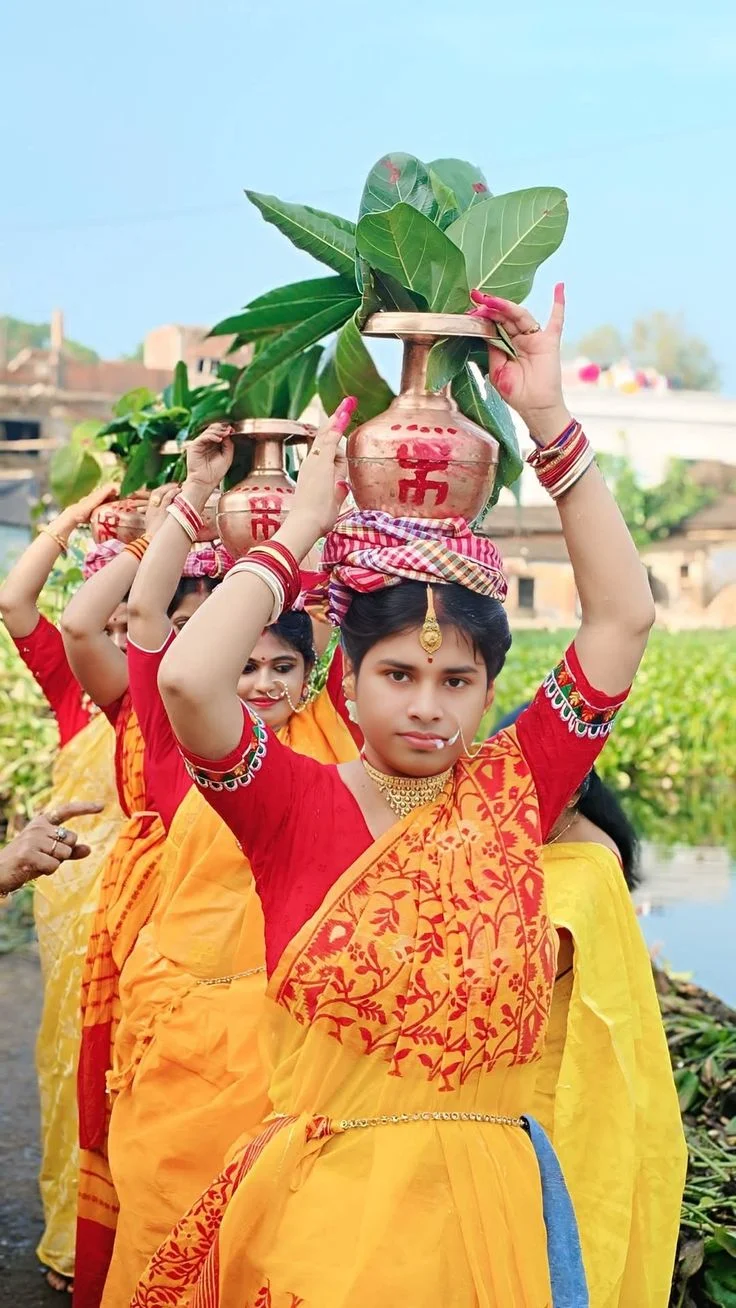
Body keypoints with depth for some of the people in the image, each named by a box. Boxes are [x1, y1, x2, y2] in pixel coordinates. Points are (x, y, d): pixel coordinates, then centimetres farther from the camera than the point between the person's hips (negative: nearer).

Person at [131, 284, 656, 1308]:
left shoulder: (513, 791, 1)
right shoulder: (295, 805, -5)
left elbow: (623, 615, -1)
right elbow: (187, 679, -23)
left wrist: (549, 419, -5)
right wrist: (303, 528, -11)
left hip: (492, 1204, 2)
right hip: (322, 1209, -2)